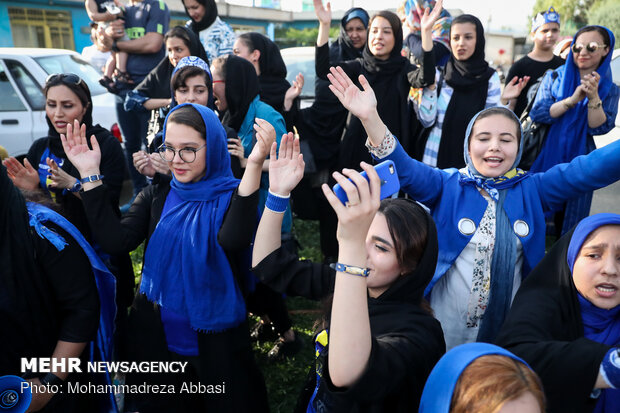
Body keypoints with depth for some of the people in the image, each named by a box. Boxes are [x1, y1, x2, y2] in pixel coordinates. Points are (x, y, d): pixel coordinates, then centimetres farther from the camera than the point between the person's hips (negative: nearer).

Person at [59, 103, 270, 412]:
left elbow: (231, 241, -33)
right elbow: (116, 241, -13)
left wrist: (253, 166, -43)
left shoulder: (232, 195, -11)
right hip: (156, 338, 4)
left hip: (215, 340, -3)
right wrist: (89, 174, -18)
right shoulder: (156, 196, 1)